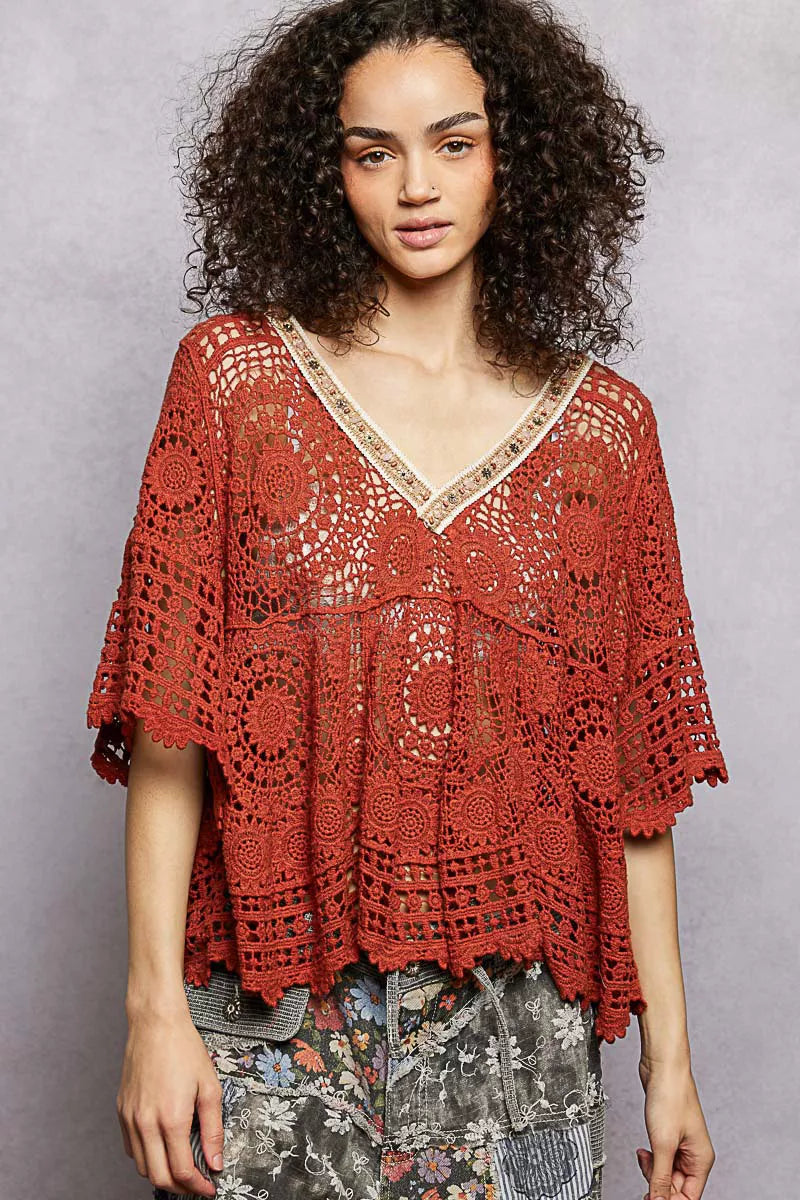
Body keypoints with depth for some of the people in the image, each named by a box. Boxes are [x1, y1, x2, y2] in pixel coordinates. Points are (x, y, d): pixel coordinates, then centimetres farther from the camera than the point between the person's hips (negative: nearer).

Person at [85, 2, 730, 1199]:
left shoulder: (603, 423, 3)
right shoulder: (235, 371, -1)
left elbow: (631, 768, 3)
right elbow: (168, 725, -4)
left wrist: (669, 1053, 2)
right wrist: (155, 1007, -9)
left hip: (513, 1020, 1)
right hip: (271, 1012, -1)